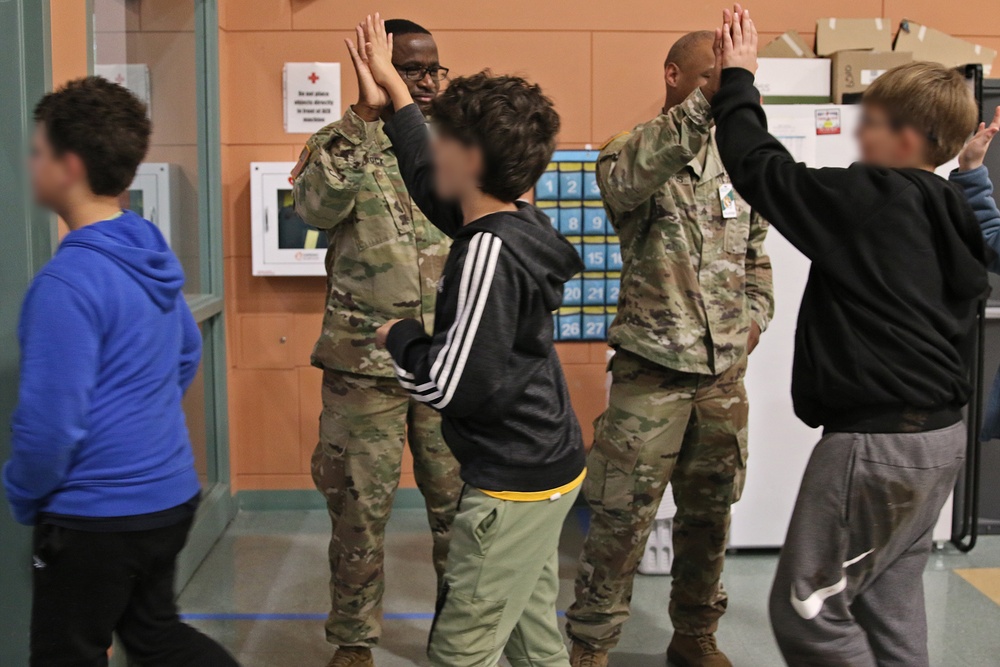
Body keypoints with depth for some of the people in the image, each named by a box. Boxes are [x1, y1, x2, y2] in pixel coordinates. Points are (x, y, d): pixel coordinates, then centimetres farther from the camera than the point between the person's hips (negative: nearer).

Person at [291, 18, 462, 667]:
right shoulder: (339, 144, -2)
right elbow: (319, 205, -23)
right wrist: (365, 112, -26)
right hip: (364, 363, -2)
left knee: (459, 501, 10)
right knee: (360, 508, 7)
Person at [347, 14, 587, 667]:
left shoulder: (488, 251, -22)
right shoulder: (515, 223, 4)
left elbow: (458, 385, -25)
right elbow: (428, 180, 21)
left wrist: (400, 335, -6)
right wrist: (393, 86, 30)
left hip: (515, 487, -9)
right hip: (550, 470, 9)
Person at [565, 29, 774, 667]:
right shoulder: (630, 151, -7)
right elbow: (627, 181, -33)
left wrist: (756, 314, 7)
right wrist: (707, 100, -38)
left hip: (725, 374, 6)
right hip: (653, 369, -5)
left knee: (710, 513, 15)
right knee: (623, 518, -1)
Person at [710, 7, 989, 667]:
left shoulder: (871, 199, -16)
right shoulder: (951, 216, 9)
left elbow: (763, 170, -12)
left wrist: (738, 80, 0)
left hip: (878, 441, -9)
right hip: (939, 432, 9)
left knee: (807, 610, 2)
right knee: (889, 604, 18)